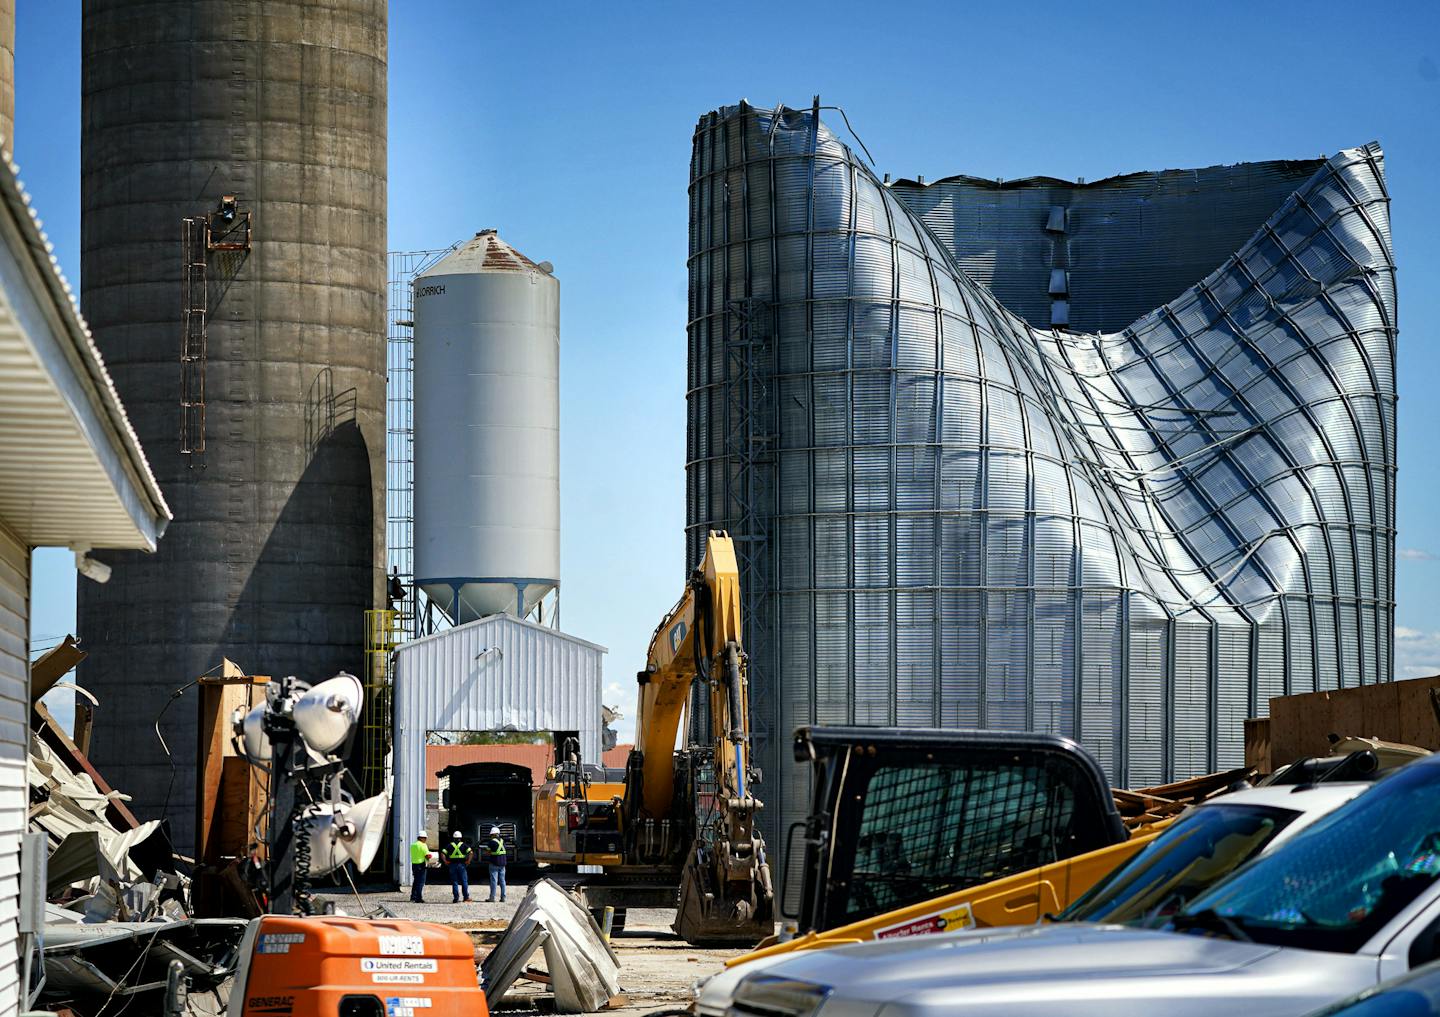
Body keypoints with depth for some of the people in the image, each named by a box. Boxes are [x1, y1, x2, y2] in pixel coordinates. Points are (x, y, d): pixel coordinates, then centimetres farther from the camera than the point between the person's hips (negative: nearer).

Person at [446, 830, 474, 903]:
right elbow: (471, 853, -12)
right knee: (464, 881, 6)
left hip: (452, 865, 1)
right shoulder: (463, 845, 1)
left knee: (454, 882, 4)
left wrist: (446, 861, 2)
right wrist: (468, 861, -4)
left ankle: (456, 898, 2)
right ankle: (466, 897, 3)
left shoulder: (450, 845, 5)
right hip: (461, 864, -1)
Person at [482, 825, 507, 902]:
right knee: (502, 880, 10)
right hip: (502, 863, 6)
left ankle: (492, 897, -4)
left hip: (494, 864, -6)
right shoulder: (502, 841, 8)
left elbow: (487, 853, -9)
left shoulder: (491, 842, -11)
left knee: (494, 881, -4)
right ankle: (503, 897, 10)